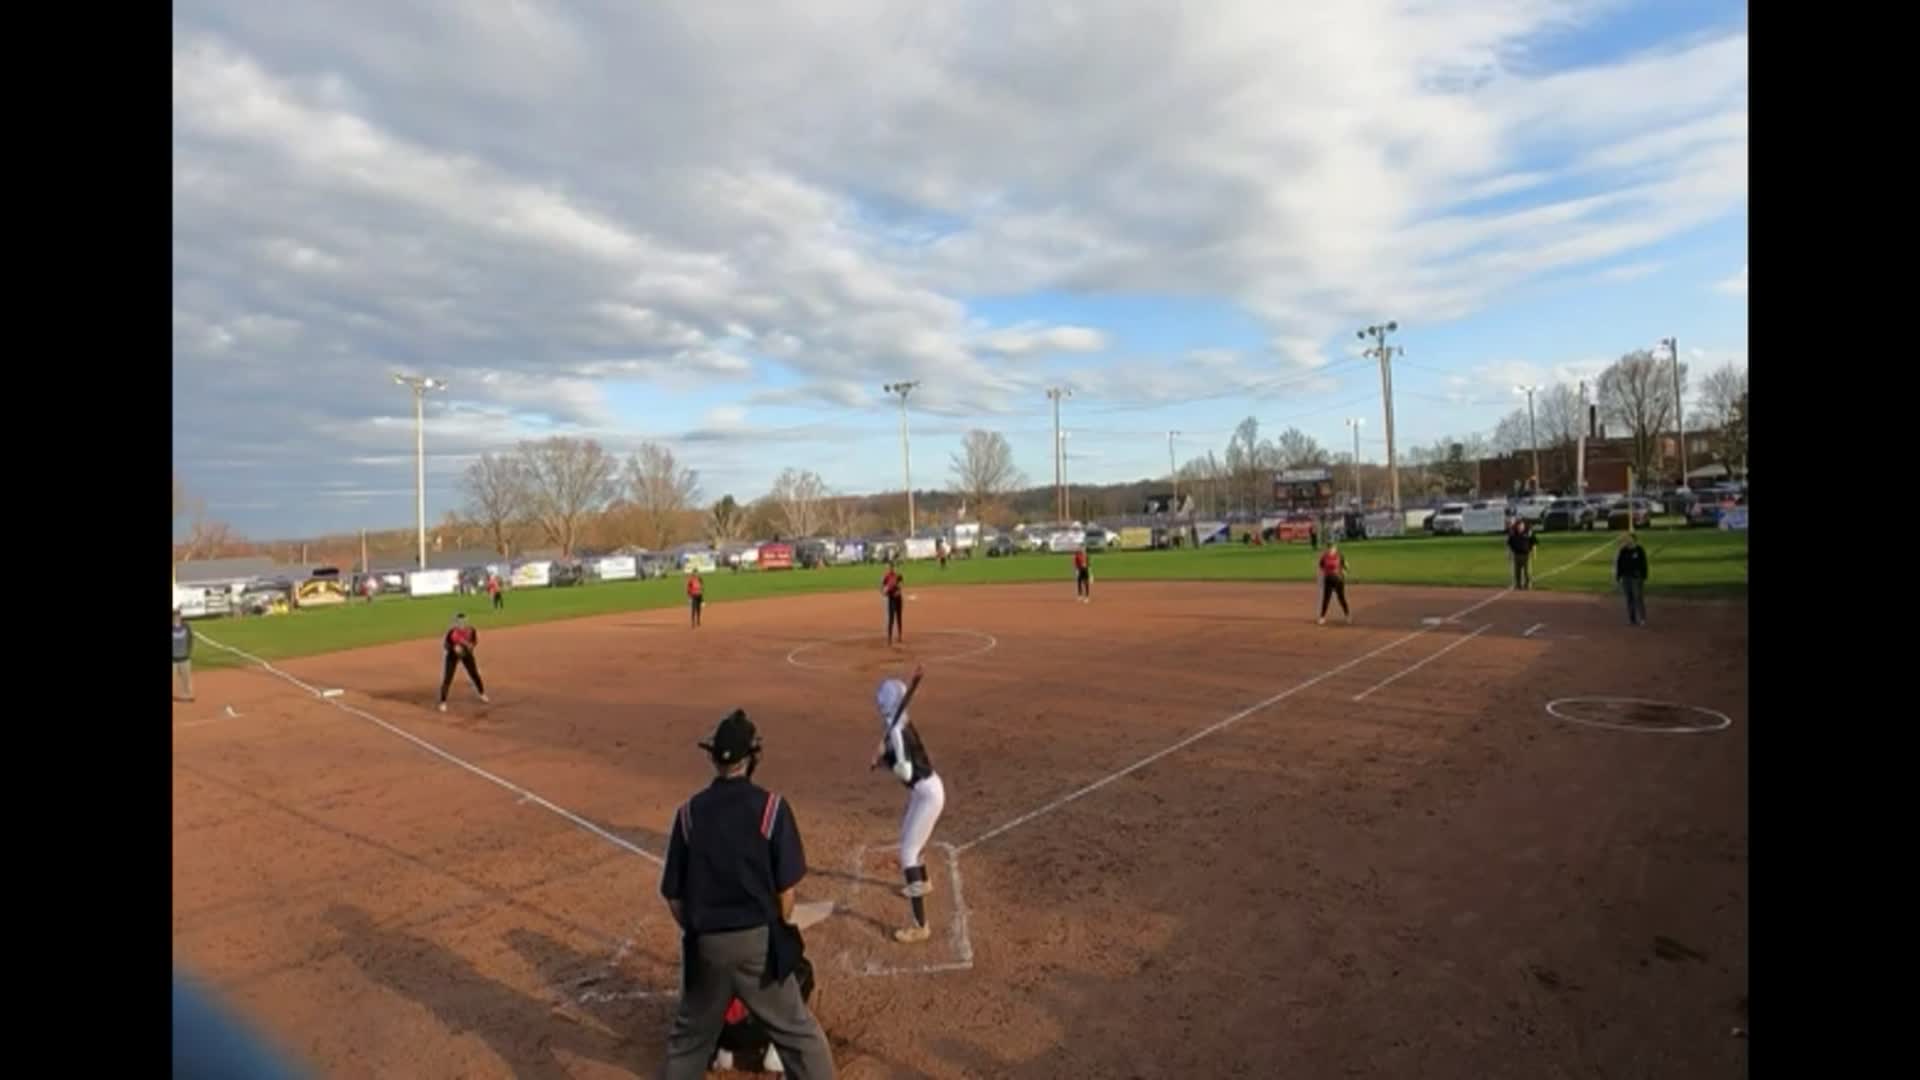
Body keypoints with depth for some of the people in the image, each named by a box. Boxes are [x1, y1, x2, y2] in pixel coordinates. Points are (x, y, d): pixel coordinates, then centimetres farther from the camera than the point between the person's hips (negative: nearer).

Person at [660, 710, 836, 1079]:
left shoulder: (689, 812, -4)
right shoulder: (771, 807, -12)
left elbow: (673, 895, 1)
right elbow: (785, 888, -9)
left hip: (706, 943, 3)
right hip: (759, 940, -3)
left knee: (691, 1032, 23)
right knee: (797, 1031, 11)